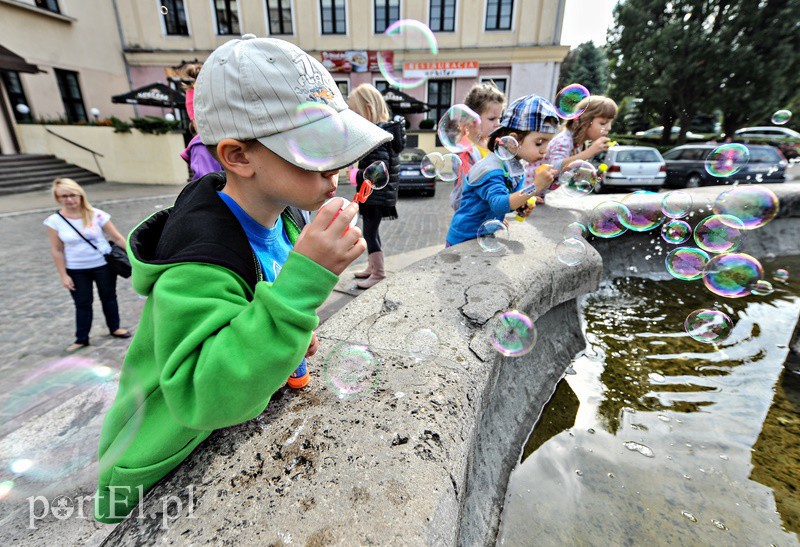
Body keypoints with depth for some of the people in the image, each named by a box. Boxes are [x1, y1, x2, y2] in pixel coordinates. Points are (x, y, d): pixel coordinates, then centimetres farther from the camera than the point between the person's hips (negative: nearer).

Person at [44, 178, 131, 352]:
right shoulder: (55, 221, -7)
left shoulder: (97, 215, -11)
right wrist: (63, 275, -2)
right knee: (82, 303, 9)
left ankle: (114, 328, 32)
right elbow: (57, 250, -1)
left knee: (108, 297, 14)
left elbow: (117, 238, -6)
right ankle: (81, 338, 24)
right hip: (76, 270, 1)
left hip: (103, 265, -1)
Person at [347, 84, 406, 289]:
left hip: (377, 194, -10)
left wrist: (356, 176, -15)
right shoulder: (383, 129, 10)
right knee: (371, 230, 20)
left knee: (370, 233, 0)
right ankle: (372, 266, 35)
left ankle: (379, 274, 13)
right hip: (375, 193, 10)